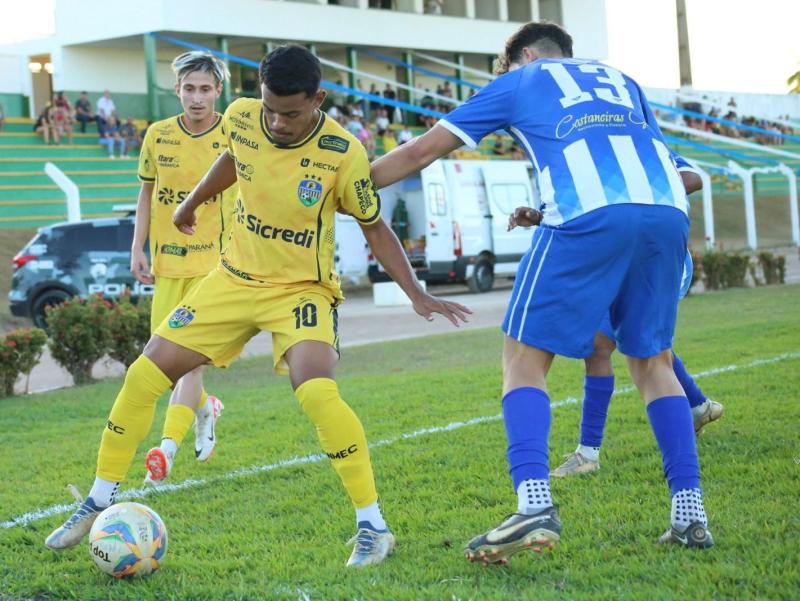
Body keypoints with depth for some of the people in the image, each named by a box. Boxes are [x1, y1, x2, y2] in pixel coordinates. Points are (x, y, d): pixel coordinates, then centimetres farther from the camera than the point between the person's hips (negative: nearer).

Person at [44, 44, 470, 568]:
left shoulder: (343, 153, -20)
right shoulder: (241, 118, -9)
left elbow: (375, 229, -6)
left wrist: (418, 295, -13)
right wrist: (191, 203, 30)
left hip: (302, 289, -4)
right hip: (235, 279, 5)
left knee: (316, 391, -30)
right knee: (145, 375, -2)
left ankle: (373, 527, -16)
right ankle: (100, 501, 17)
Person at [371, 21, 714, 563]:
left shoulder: (520, 79, 24)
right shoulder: (622, 81, 34)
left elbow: (423, 151, 25)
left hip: (590, 216, -5)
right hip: (669, 211, 5)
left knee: (524, 358, 4)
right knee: (653, 360, 18)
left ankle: (535, 504, -13)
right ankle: (691, 512, 13)